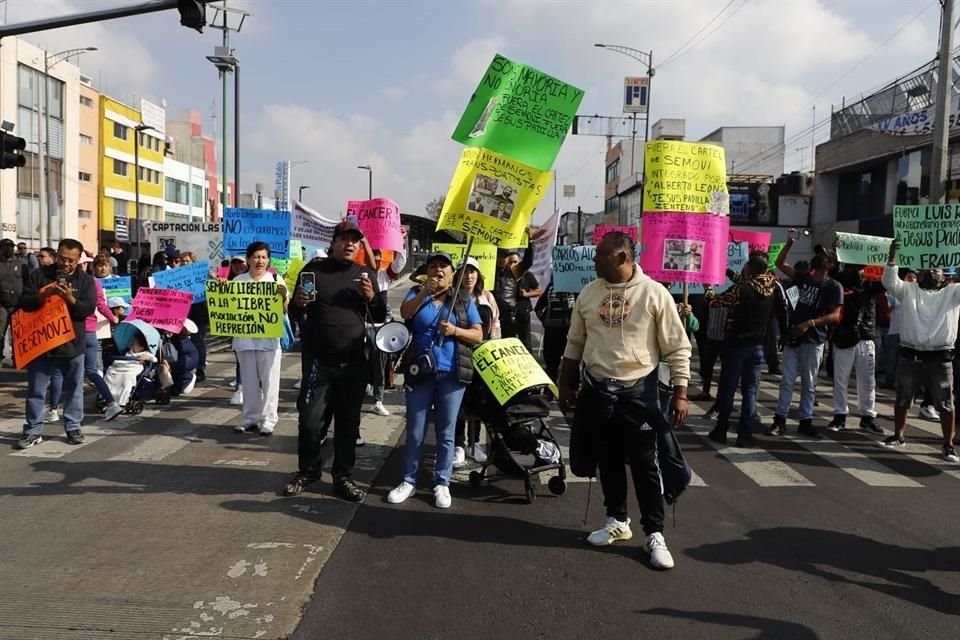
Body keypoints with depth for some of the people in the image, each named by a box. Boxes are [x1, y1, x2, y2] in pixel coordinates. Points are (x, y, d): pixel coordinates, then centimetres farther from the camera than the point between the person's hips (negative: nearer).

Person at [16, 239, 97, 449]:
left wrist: (70, 299, -25)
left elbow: (89, 308, -9)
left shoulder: (85, 280, 0)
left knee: (73, 388, 10)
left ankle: (73, 427, 22)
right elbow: (24, 303, -3)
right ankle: (33, 431, 15)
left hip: (72, 343, 0)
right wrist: (42, 296, -21)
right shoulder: (39, 275, 2)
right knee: (36, 390, 6)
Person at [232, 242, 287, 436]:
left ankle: (268, 419, 7)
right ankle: (250, 418, 19)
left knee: (269, 380, 0)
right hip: (244, 337, 3)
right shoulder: (237, 280, 8)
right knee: (249, 380, 10)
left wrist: (283, 295, -23)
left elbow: (285, 310, -3)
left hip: (269, 337, -2)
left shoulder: (276, 280, 1)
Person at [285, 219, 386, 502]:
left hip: (354, 362, 2)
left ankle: (343, 477, 20)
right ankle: (307, 471, 20)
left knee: (348, 422, 8)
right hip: (318, 360, -2)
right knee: (309, 420, -2)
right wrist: (298, 302, -16)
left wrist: (372, 298, -9)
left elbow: (380, 318, 10)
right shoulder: (314, 269, 2)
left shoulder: (367, 274, 7)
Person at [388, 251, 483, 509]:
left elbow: (478, 335, 4)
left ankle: (442, 483, 16)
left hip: (452, 375, 0)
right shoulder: (417, 293, 7)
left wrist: (455, 330, -14)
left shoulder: (464, 299, 6)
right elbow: (404, 312, -15)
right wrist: (424, 292, -30)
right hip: (420, 373, 0)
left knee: (446, 432, 6)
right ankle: (409, 481, 19)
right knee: (415, 432, 7)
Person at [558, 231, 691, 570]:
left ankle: (654, 534, 11)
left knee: (645, 464, 1)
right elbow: (575, 343, 14)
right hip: (596, 390, 4)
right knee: (608, 461, 14)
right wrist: (566, 385, 14)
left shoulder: (654, 293, -9)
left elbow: (678, 348, -6)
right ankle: (617, 520, 30)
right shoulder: (589, 292, 4)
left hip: (638, 392, -4)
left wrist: (680, 393, -10)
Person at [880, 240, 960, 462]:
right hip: (910, 356, 1)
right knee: (902, 400, 11)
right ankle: (898, 436, 26)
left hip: (940, 358, 0)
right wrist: (892, 257, -21)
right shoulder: (908, 290, 8)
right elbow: (889, 281, -7)